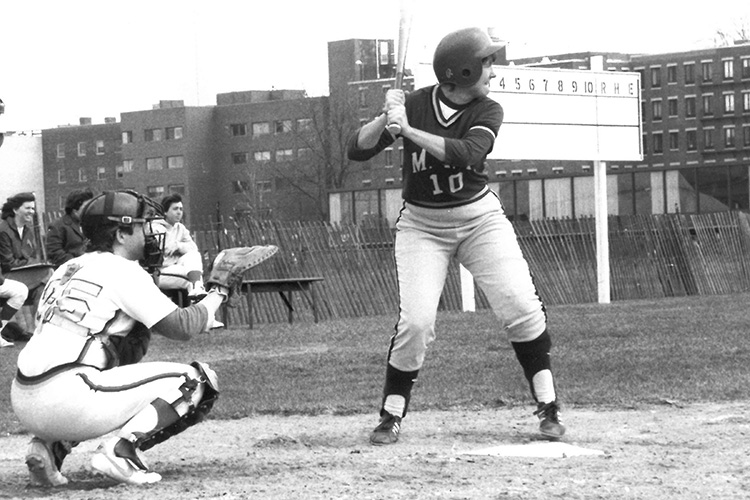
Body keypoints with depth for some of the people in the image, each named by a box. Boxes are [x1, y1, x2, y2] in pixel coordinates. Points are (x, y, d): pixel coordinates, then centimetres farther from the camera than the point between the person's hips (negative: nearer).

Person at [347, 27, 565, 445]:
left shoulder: (487, 112, -9)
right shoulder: (415, 104, -10)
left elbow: (469, 153, -30)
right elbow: (357, 150, -12)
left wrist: (410, 131, -34)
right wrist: (387, 117, -29)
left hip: (480, 218, 1)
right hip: (422, 226, -1)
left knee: (521, 305, -13)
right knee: (416, 320, -15)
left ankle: (548, 406, -1)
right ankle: (392, 415, 2)